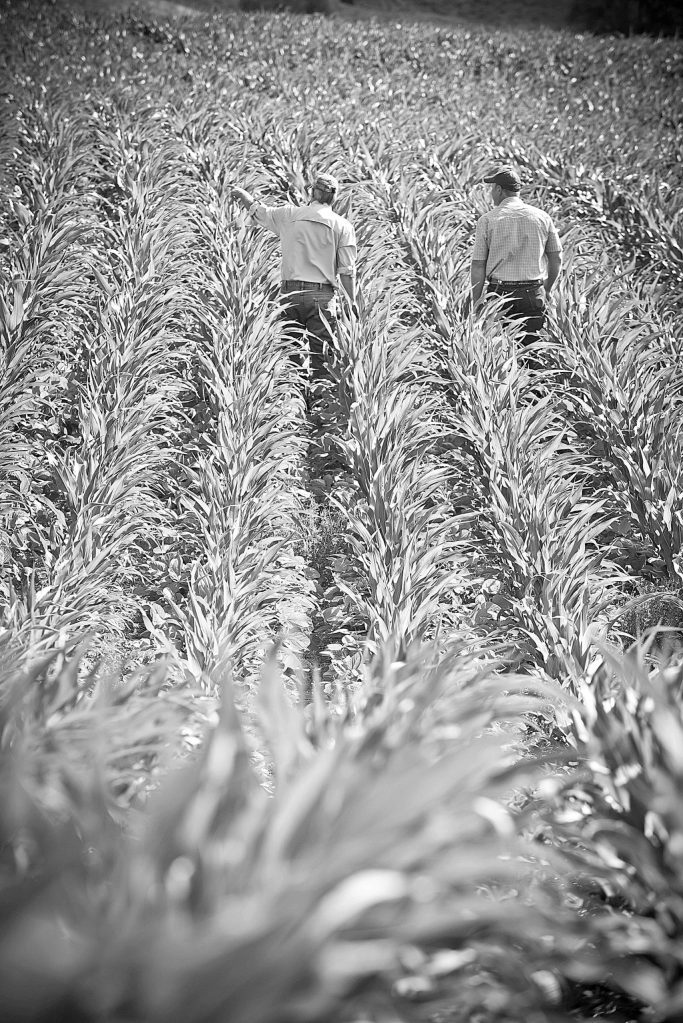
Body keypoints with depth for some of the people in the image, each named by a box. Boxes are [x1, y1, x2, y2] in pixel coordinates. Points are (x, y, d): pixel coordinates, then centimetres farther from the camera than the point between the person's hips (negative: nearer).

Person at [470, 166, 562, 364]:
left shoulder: (487, 220, -3)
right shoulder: (542, 217, 5)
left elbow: (478, 267, -4)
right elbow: (556, 260, 10)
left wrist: (476, 303, 2)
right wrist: (546, 291, 22)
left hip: (499, 294, -2)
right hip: (534, 295, 2)